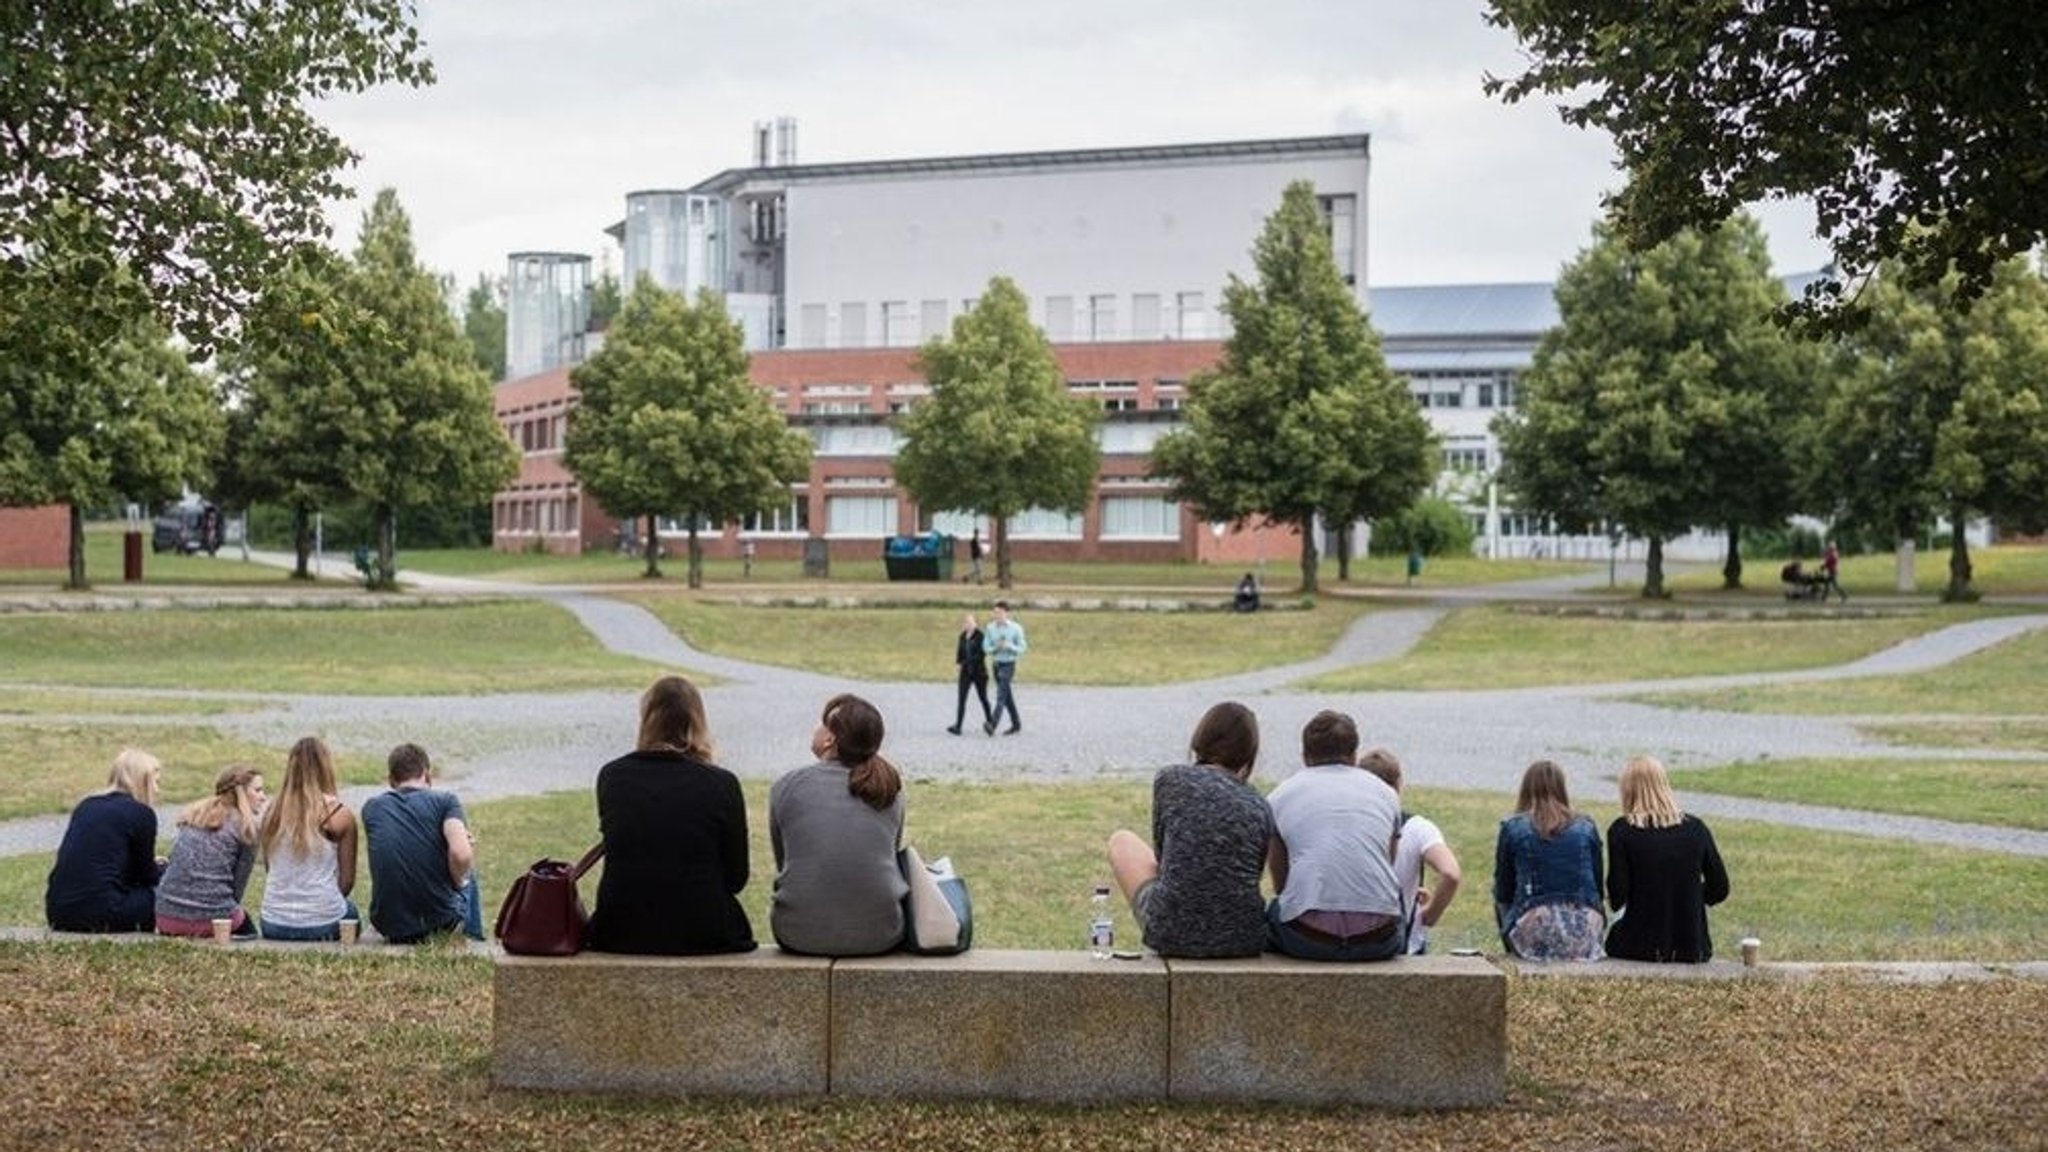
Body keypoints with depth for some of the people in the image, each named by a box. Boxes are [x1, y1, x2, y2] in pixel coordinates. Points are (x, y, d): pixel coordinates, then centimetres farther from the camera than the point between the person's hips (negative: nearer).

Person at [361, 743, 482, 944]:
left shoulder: (372, 808, 3)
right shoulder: (444, 801, -8)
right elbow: (461, 855, -24)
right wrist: (458, 882, -3)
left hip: (388, 925, 3)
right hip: (440, 921, -3)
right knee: (468, 877, 33)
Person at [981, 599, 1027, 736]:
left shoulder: (1016, 628, -9)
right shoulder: (990, 628, 1)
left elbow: (1022, 648, -5)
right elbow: (986, 647, 2)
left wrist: (1009, 646, -23)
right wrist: (996, 648, -19)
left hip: (1008, 665, -5)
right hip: (996, 664, 5)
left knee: (1001, 696, -15)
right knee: (1007, 697, 14)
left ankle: (992, 725, -24)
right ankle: (1016, 725, 27)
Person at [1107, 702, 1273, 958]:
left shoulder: (1170, 779, -4)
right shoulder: (1260, 808, 2)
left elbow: (1161, 851, 8)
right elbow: (1251, 877, 11)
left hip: (1174, 935, -3)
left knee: (1121, 840, 26)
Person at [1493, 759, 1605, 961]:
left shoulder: (1512, 828, 3)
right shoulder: (1586, 828, 10)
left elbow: (1503, 893, 9)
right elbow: (1598, 889, 13)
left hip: (1534, 938, -3)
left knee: (1500, 904, 28)